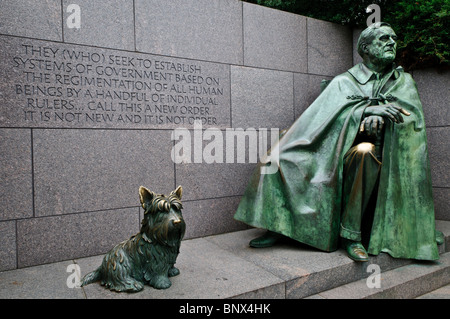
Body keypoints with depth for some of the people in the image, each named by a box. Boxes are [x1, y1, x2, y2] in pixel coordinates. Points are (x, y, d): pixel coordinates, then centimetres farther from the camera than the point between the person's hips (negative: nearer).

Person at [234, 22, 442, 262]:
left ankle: (351, 233, -30)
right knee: (284, 158, -20)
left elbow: (410, 111, -2)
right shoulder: (344, 81, 12)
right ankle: (279, 226, -13)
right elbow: (335, 111, -7)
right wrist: (369, 109, -23)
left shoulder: (403, 81, 17)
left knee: (363, 152, -39)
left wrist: (379, 115, -23)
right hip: (339, 148, 1)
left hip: (381, 151, 0)